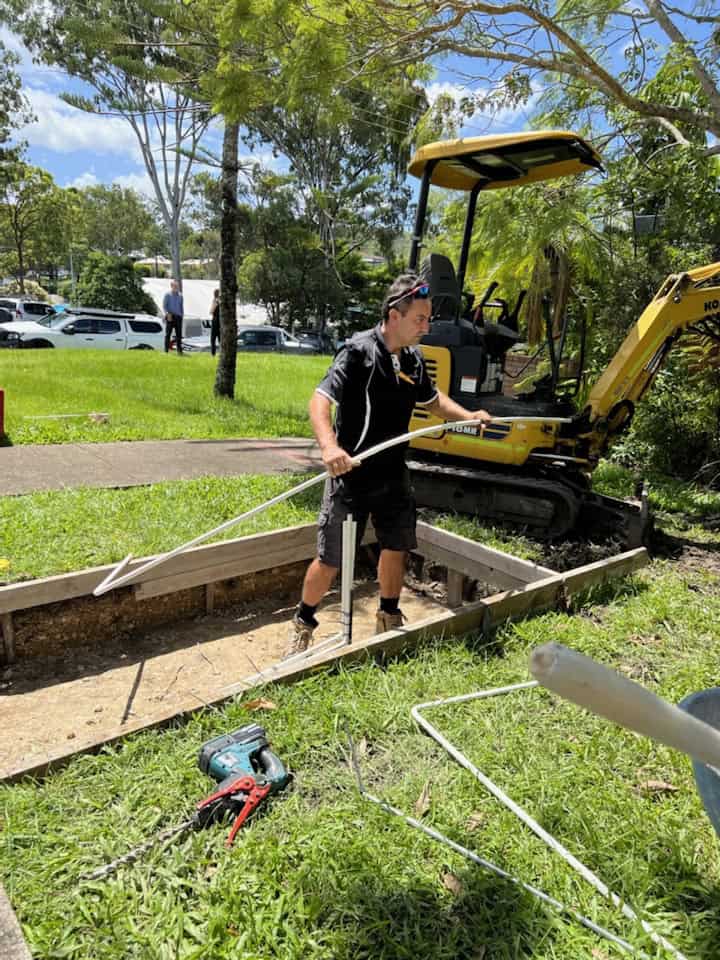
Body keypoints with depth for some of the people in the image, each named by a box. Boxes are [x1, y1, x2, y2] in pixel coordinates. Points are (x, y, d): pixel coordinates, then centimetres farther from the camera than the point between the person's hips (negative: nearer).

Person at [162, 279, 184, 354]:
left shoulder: (180, 295, 14)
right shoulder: (167, 295, 1)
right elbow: (164, 306, -4)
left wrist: (182, 315, 11)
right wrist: (167, 314, -18)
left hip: (178, 317, 4)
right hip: (170, 317, -3)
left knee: (179, 334, 1)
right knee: (168, 334, 0)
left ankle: (179, 350, 5)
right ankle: (166, 350, 3)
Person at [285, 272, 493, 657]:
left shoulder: (413, 359, 4)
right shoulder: (358, 352, -18)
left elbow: (431, 399, 22)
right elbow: (320, 401, -27)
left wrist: (467, 415, 8)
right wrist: (329, 447, -44)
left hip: (393, 474, 7)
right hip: (351, 475, -6)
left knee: (396, 547, 15)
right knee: (331, 560, 2)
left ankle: (389, 618, 38)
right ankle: (302, 624, 26)